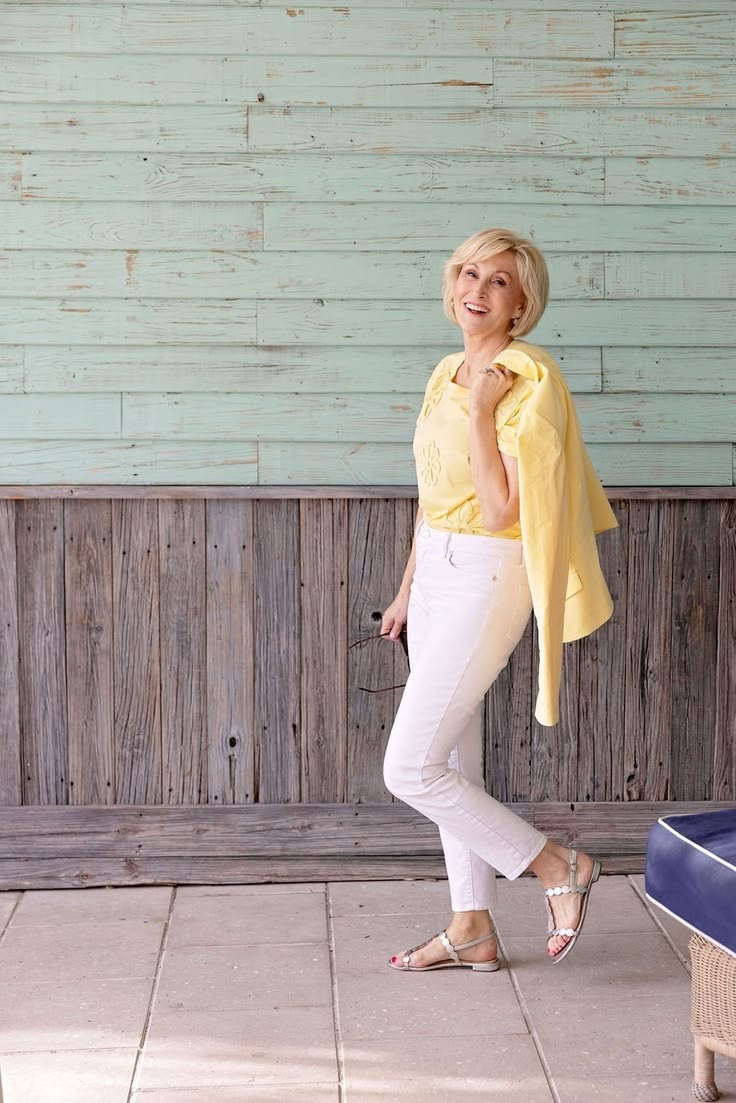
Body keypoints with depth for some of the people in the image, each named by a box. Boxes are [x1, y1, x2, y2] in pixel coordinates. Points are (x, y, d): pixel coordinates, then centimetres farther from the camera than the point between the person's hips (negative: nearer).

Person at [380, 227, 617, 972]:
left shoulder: (529, 380, -16)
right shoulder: (447, 374, 10)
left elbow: (501, 510, -21)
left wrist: (482, 412, -22)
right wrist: (408, 588, 20)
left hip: (487, 580, -9)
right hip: (435, 573, 9)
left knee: (410, 770, -8)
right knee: (451, 762, 12)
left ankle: (559, 867, 6)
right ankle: (472, 930, 23)